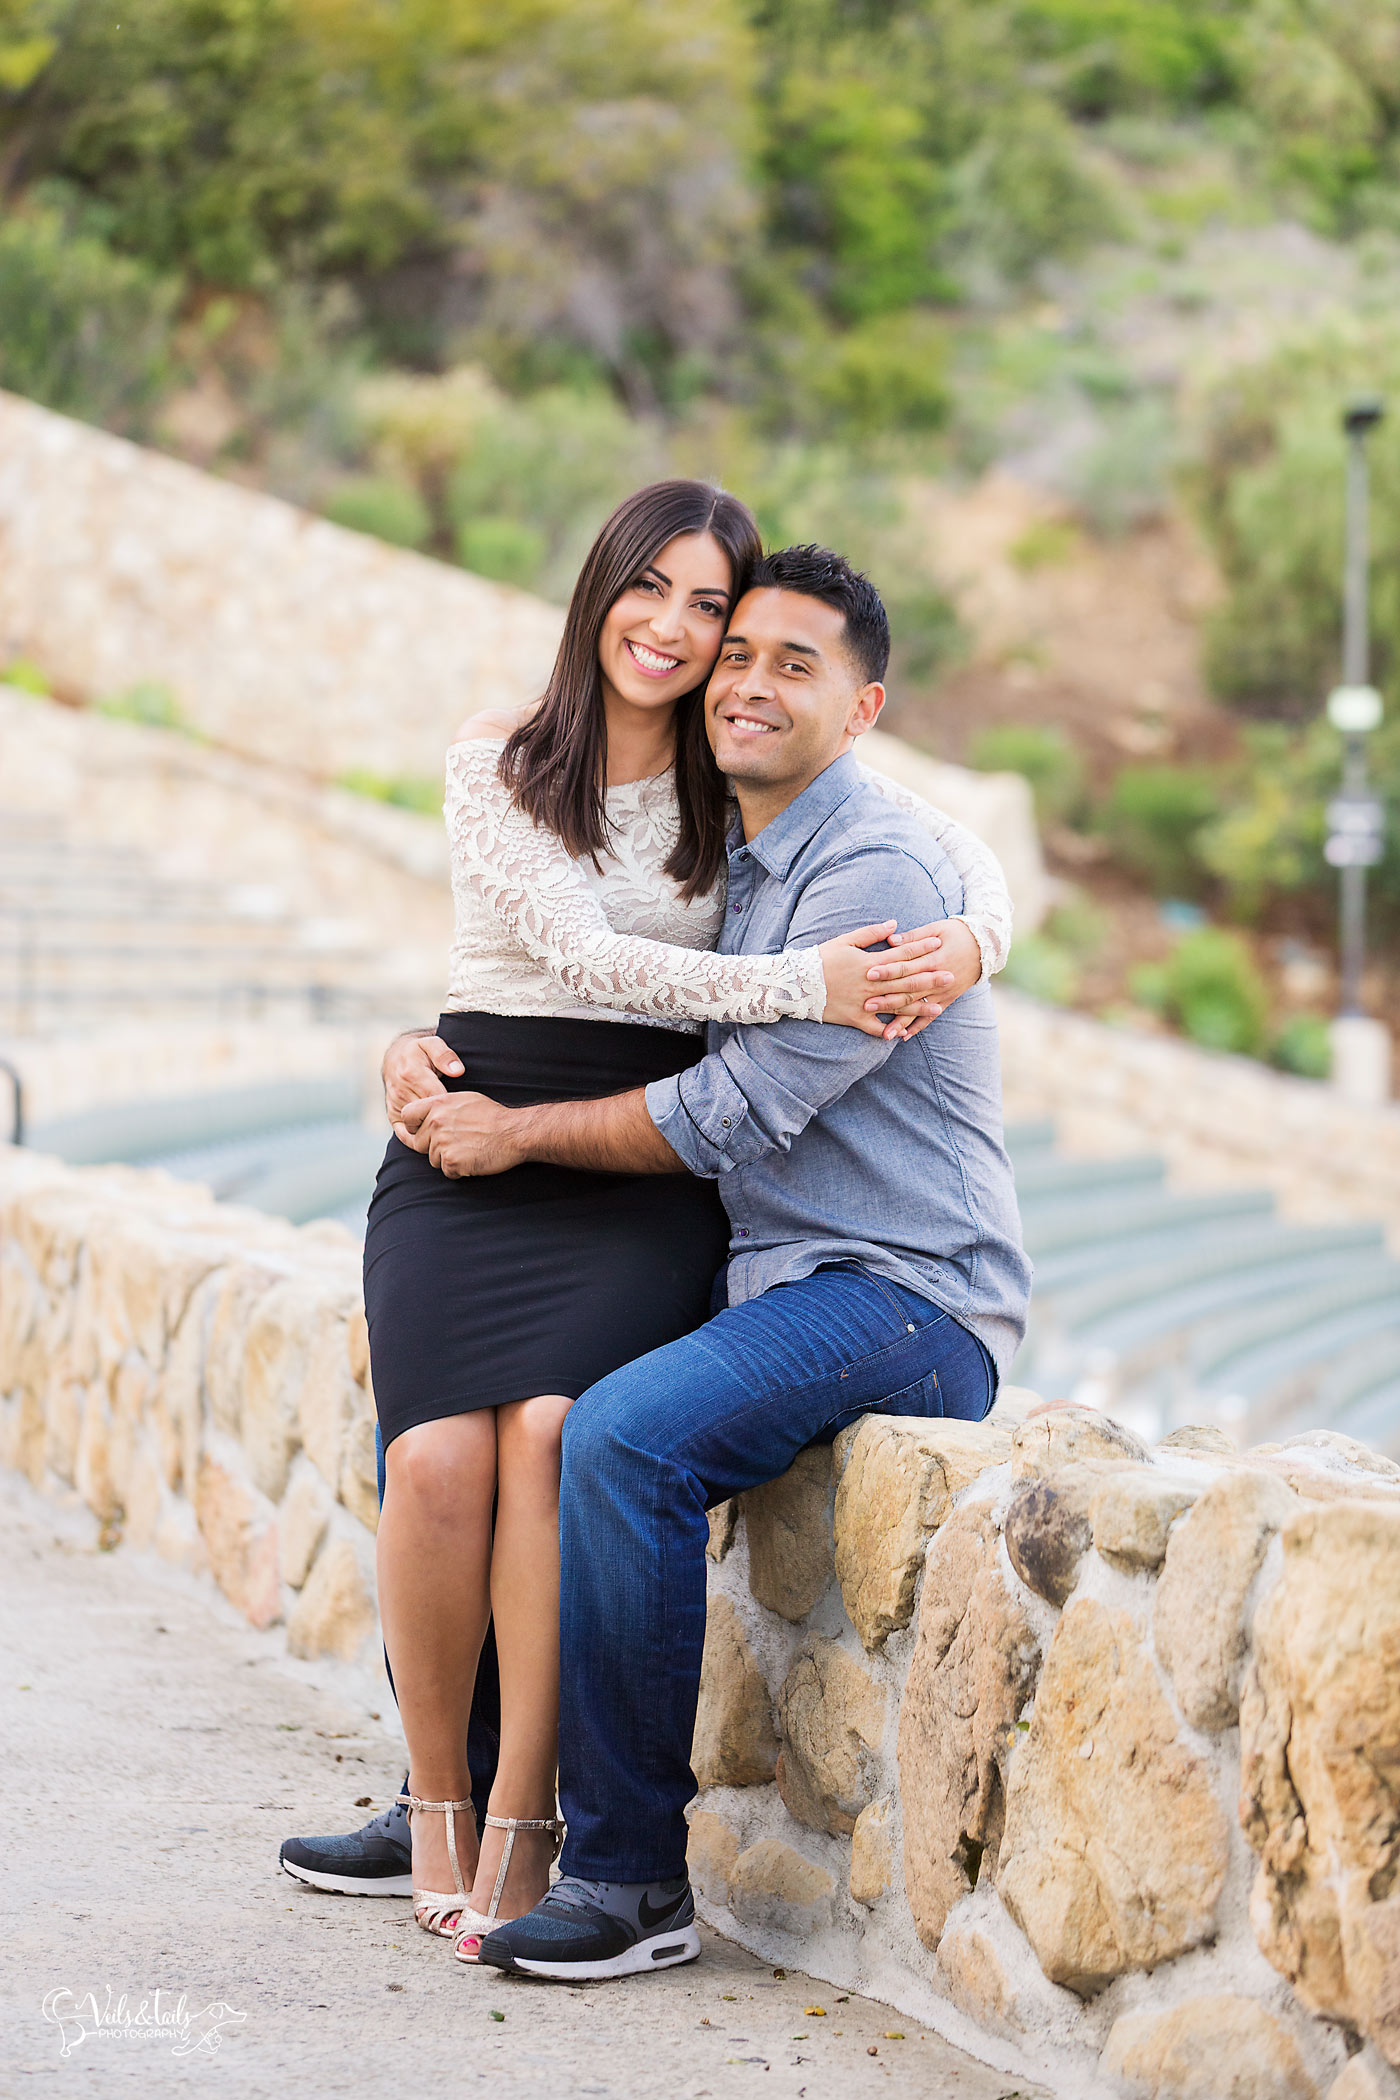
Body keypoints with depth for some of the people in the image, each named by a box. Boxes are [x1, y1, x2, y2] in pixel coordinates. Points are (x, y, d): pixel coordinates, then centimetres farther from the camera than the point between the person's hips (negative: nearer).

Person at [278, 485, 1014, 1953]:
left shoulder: (747, 788, 9)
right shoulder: (494, 765, 5)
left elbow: (963, 855, 11)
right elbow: (576, 946, -8)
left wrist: (968, 945, -14)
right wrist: (799, 984, -18)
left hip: (645, 1176, 0)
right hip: (468, 1155, 0)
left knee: (549, 1433, -27)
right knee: (440, 1460, -22)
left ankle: (523, 1821, -17)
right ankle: (434, 1808, -3)